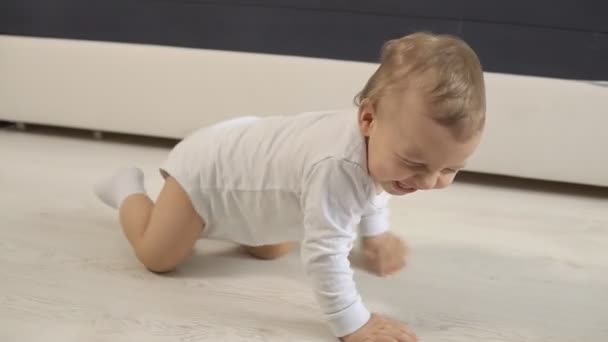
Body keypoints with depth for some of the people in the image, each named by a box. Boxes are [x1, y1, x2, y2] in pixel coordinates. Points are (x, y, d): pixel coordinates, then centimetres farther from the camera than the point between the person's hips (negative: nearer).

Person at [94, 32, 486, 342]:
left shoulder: (384, 138, -18)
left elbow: (371, 185, 7)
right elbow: (324, 252, -45)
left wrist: (376, 234, 12)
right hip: (208, 165, -8)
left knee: (270, 249, 21)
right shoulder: (337, 165, -49)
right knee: (158, 257, 0)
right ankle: (128, 189, 26)